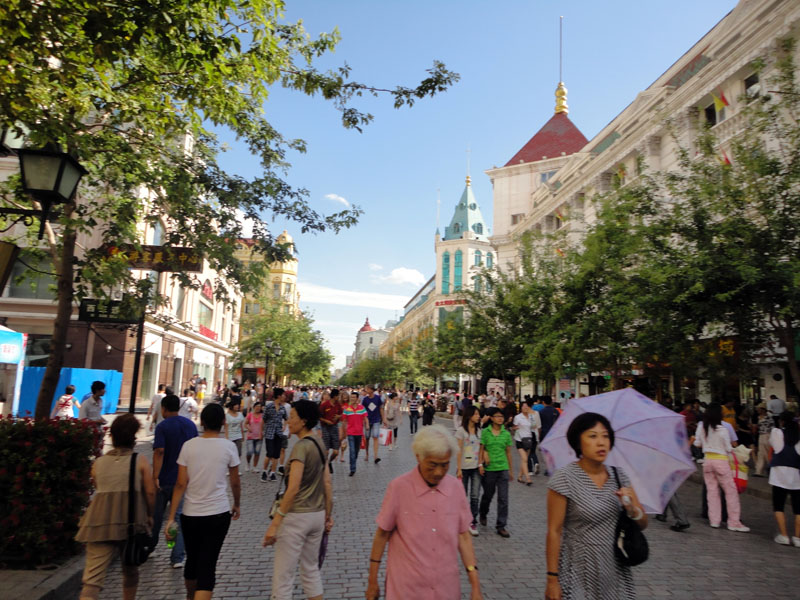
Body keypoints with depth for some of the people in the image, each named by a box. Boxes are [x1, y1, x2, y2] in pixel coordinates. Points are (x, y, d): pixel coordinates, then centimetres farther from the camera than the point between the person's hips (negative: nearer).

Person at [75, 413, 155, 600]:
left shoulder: (98, 463, 12)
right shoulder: (140, 461, 3)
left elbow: (98, 489, 18)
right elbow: (150, 492, -2)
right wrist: (149, 515, 14)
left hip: (100, 523, 1)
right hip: (131, 522, -1)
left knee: (92, 578, -3)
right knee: (130, 570, 23)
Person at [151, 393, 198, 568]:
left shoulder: (162, 426, -10)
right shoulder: (191, 425, 5)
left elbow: (159, 452, -21)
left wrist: (155, 477, -22)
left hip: (164, 480, -3)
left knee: (156, 515, 17)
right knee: (180, 516, 5)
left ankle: (150, 547, 37)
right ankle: (178, 558, 1)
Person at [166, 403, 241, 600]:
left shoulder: (189, 446, -5)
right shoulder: (228, 446, -8)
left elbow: (181, 484, -6)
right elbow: (235, 483, 1)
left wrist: (171, 517, 0)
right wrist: (236, 505, 18)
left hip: (190, 514, 3)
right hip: (218, 514, -3)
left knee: (192, 560, 23)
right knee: (207, 566, 3)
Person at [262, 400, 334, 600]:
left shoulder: (301, 446, -18)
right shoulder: (319, 444, 6)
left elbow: (293, 489, -24)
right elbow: (327, 483, 10)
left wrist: (275, 523, -22)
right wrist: (328, 514, 17)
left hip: (297, 515, -8)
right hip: (317, 515, 8)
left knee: (283, 575, 3)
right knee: (311, 569, 21)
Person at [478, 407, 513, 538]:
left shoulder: (506, 434, 3)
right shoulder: (485, 432, -3)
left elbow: (508, 452, 9)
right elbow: (481, 449, -1)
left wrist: (510, 470, 12)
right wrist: (480, 464, -10)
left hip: (503, 469, 2)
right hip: (489, 469, -1)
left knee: (503, 498, -1)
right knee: (488, 495, 14)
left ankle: (501, 526, 8)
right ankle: (483, 514, 42)